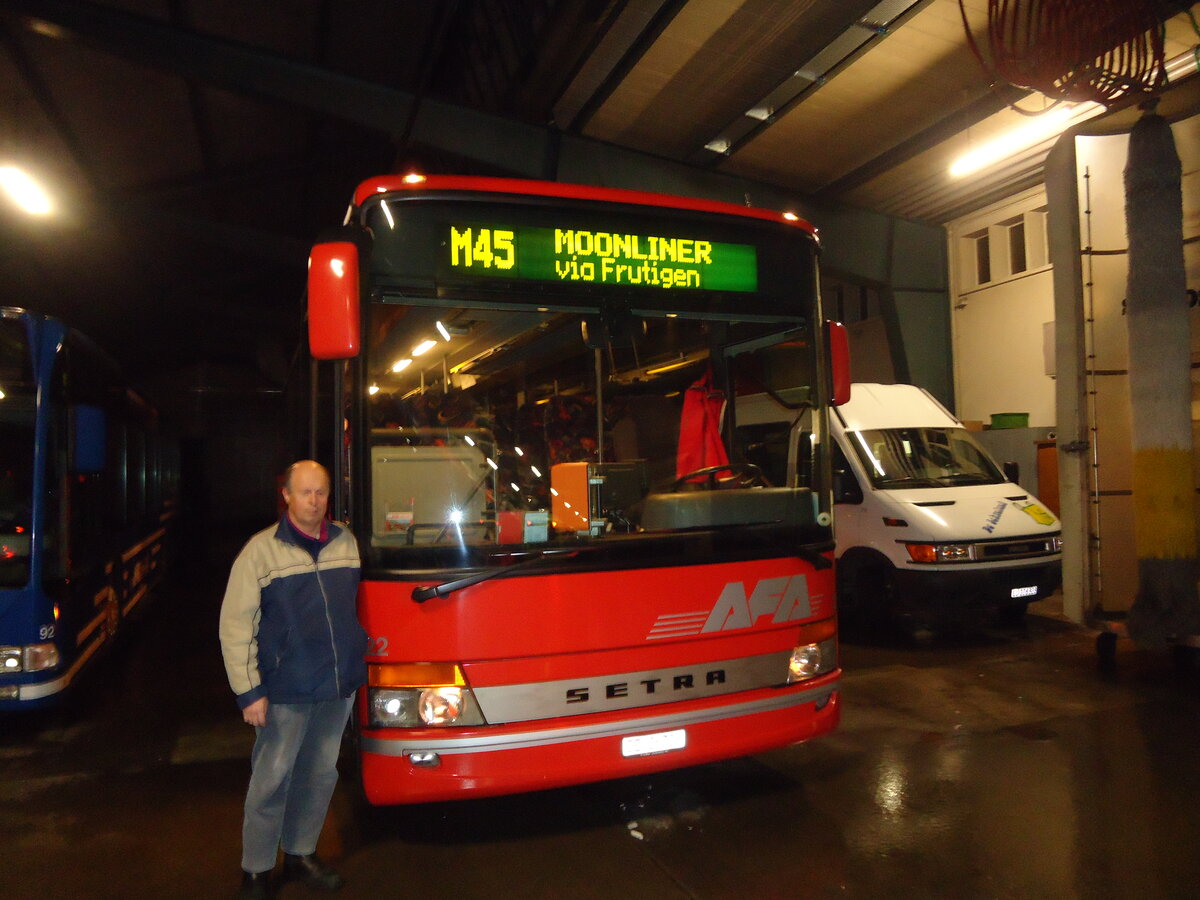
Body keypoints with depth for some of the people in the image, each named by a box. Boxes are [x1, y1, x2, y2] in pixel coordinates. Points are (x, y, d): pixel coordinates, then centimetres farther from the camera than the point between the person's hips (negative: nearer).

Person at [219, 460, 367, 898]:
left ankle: (300, 854, 34)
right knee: (271, 780, 4)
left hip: (340, 687, 4)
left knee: (320, 774, 16)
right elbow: (234, 625, -7)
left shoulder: (346, 543, 5)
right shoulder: (261, 550, -7)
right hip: (285, 691, -4)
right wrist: (249, 691, -11)